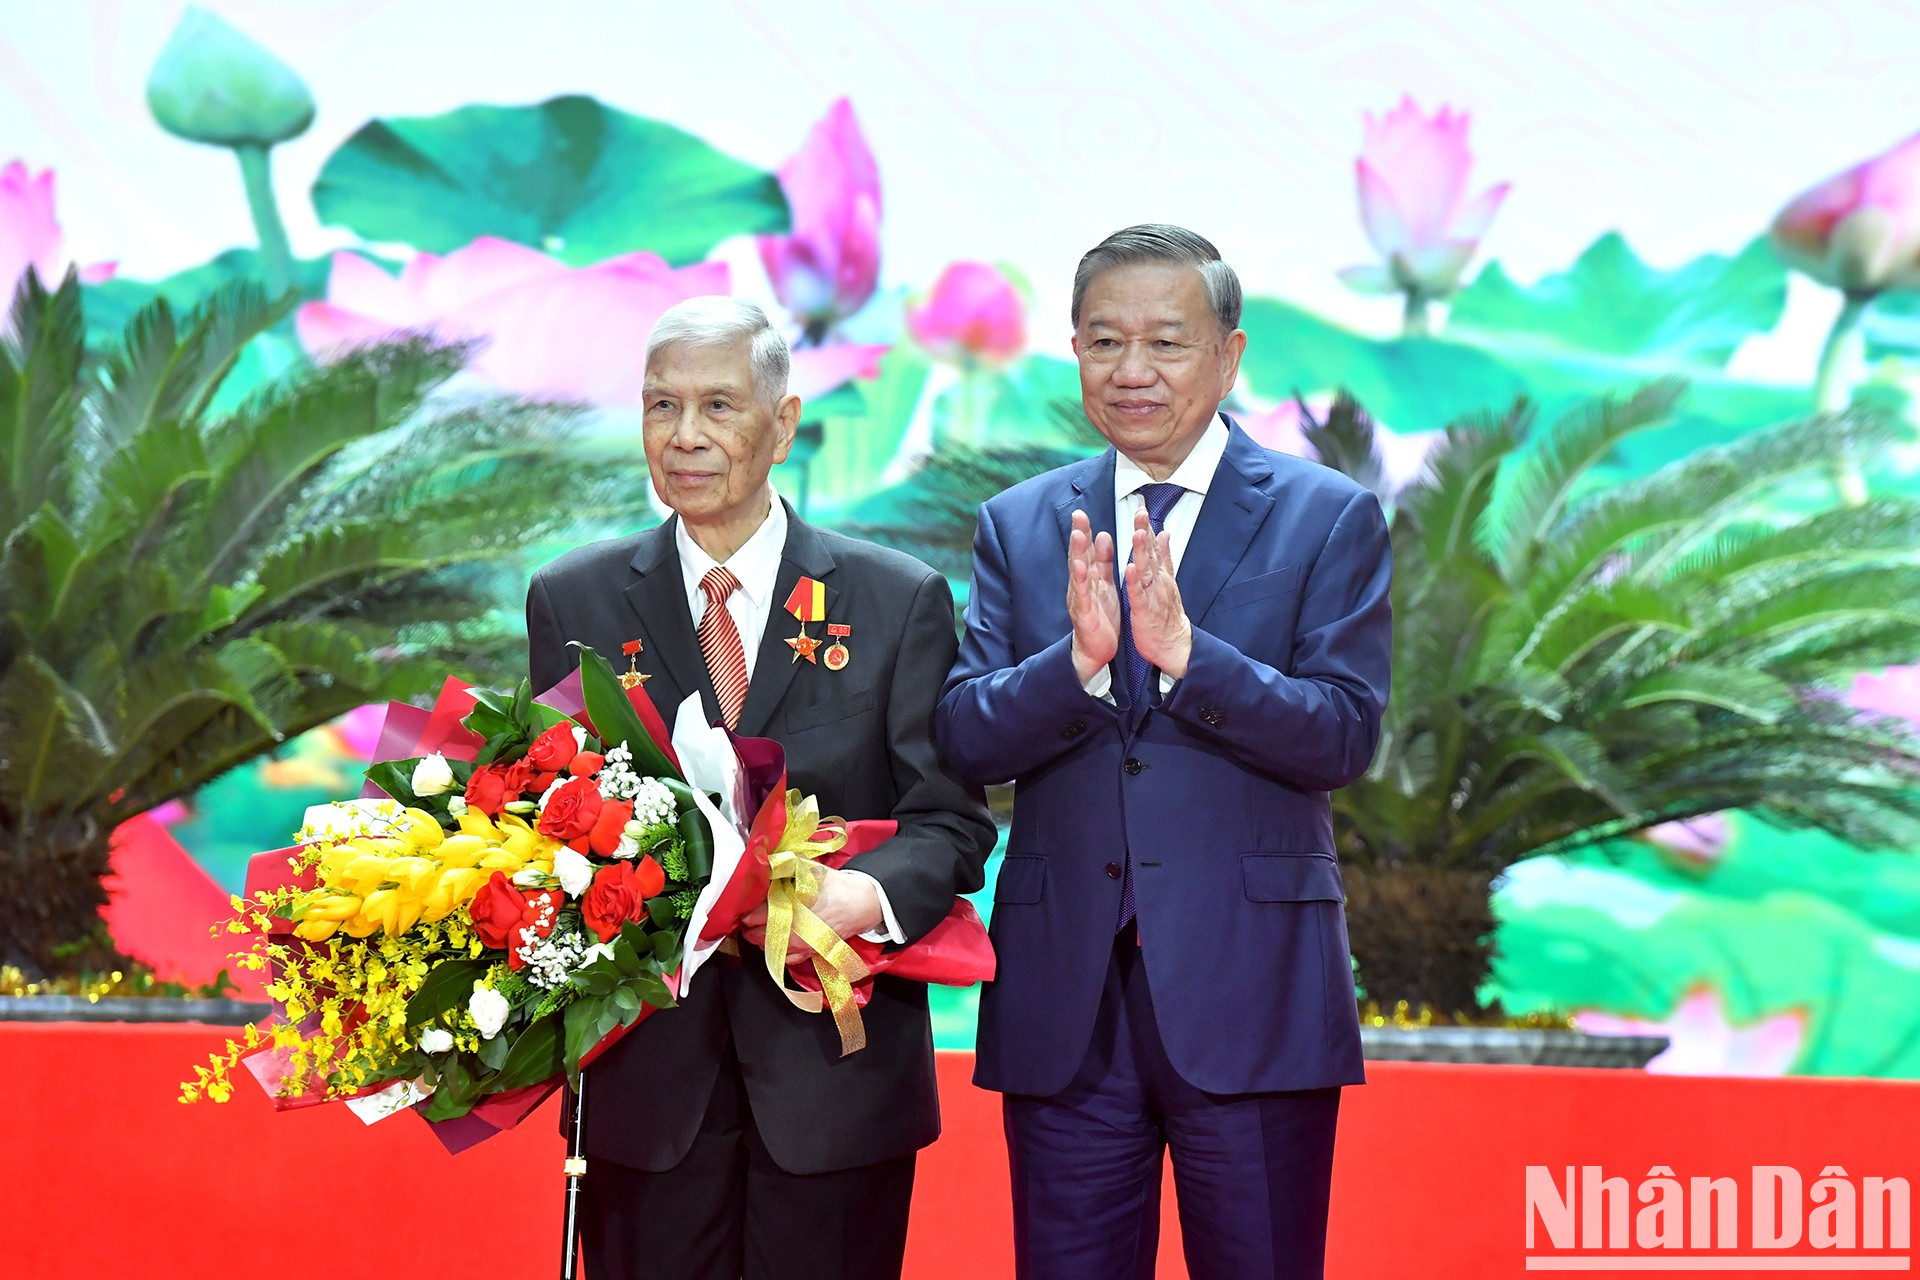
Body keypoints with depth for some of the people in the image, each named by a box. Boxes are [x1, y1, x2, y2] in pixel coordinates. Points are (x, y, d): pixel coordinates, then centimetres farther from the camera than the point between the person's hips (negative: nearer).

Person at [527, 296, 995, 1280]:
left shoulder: (899, 600, 3)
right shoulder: (573, 600, 8)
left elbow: (951, 819, 0)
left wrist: (867, 895, -21)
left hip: (834, 1073, -1)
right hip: (646, 1072, 1)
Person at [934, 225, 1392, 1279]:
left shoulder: (1329, 518, 2)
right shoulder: (1019, 527, 10)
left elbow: (1345, 738, -8)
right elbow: (964, 740, 0)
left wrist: (1186, 651, -21)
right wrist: (1080, 660, -18)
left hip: (1246, 992, -2)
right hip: (1065, 996, 2)